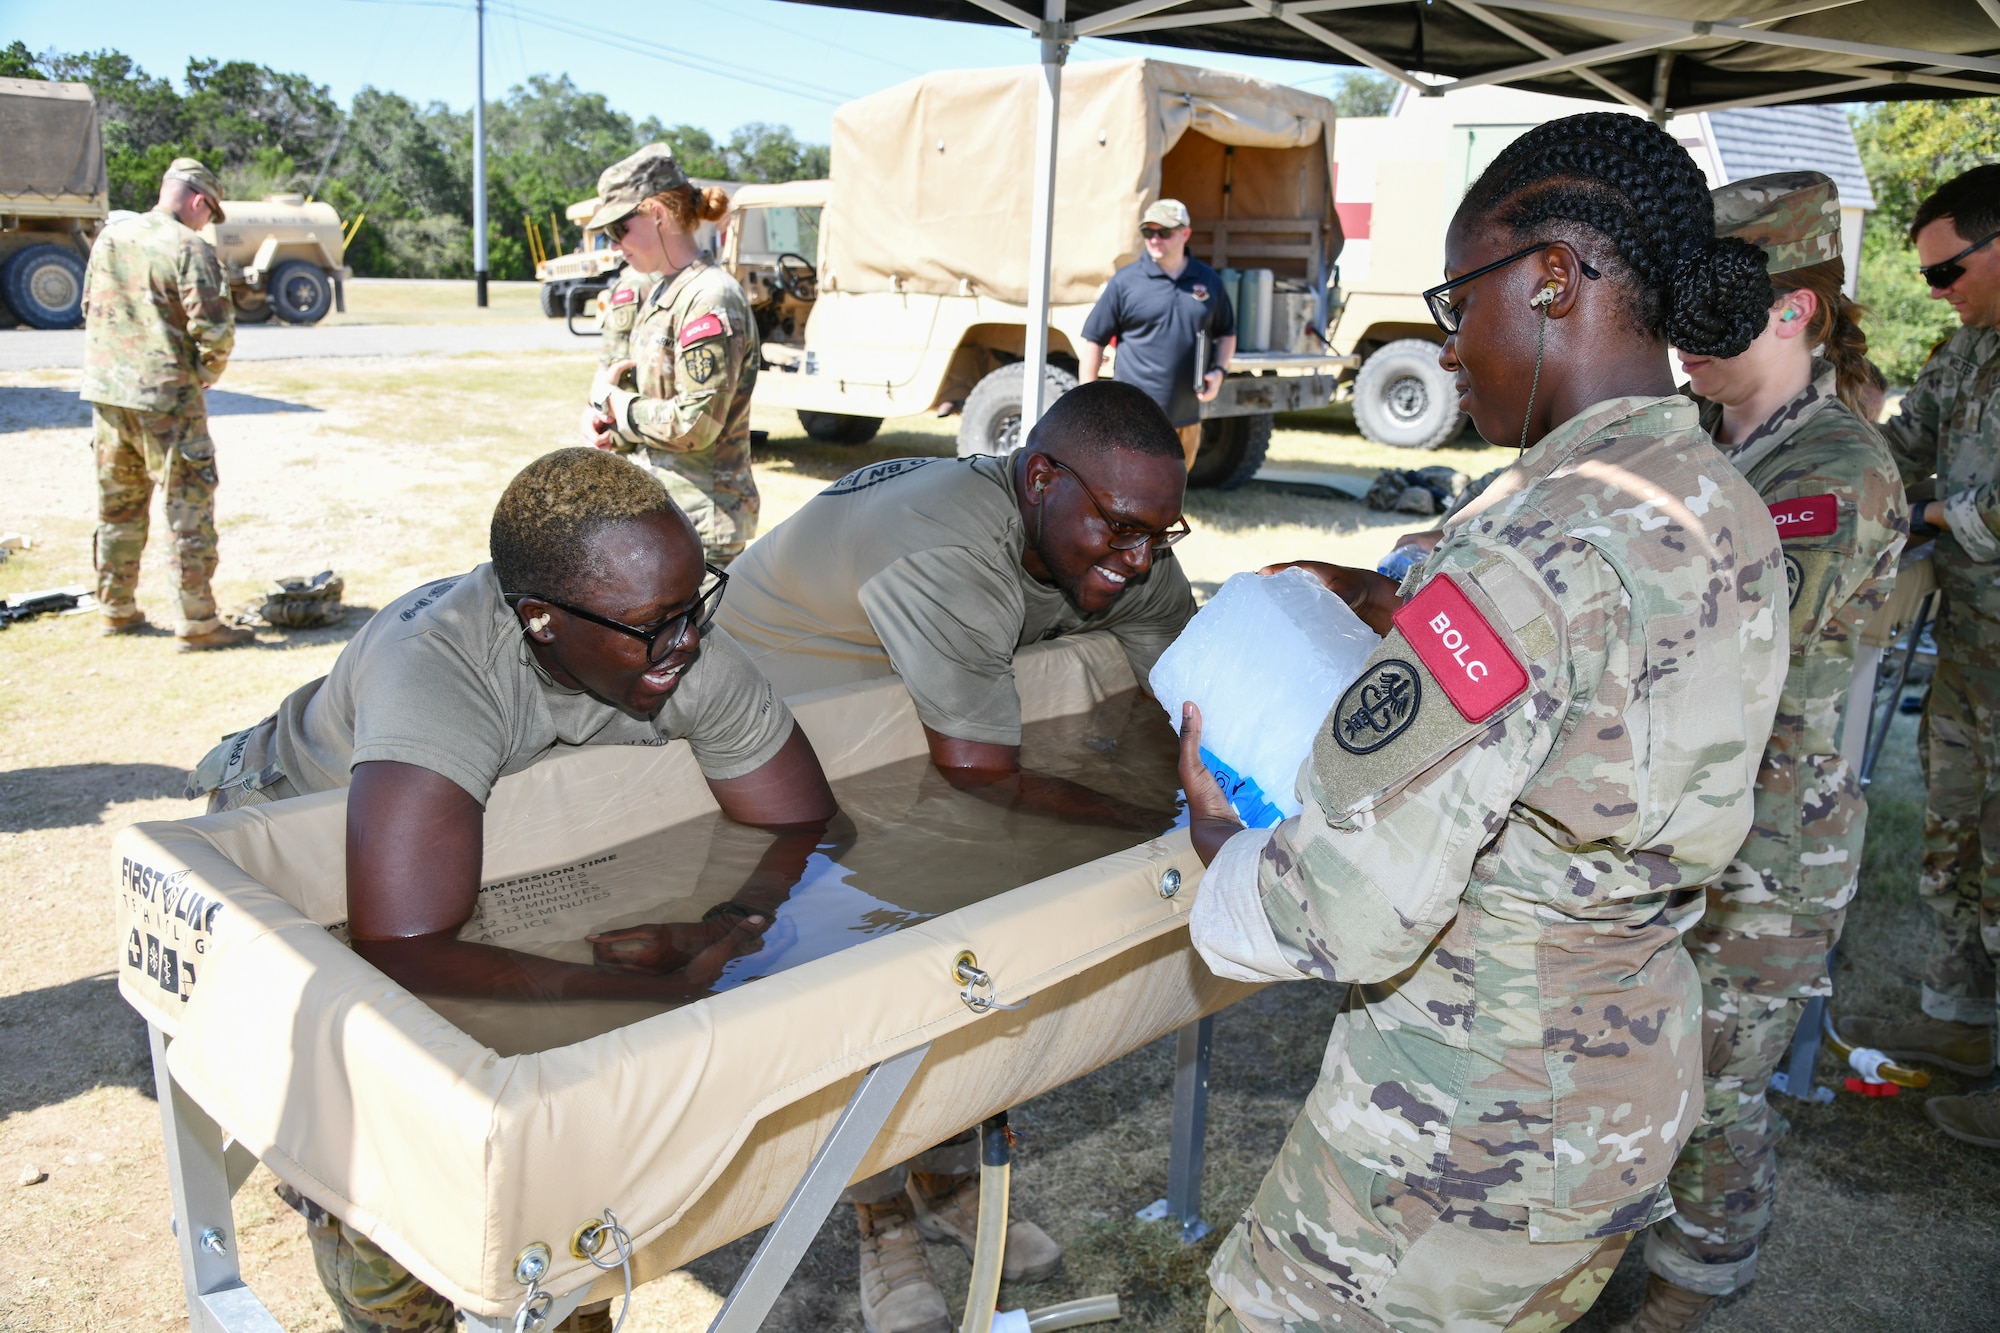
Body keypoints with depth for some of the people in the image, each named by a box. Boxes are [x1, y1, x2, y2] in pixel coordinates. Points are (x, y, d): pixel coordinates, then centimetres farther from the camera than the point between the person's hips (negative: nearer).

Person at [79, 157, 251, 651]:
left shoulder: (109, 239, 10)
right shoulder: (190, 249, -13)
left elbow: (90, 310, 17)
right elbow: (215, 330, -18)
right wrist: (204, 375, -1)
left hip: (106, 394, 7)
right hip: (166, 398, -7)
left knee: (118, 506, 17)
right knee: (190, 508, -2)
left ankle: (117, 610, 26)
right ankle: (197, 623, -1)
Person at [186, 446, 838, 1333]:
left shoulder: (687, 653, -27)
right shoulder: (438, 669, -43)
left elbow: (813, 828, -19)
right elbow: (399, 954, -51)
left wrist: (736, 926, -39)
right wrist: (659, 991, -51)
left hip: (506, 821, 5)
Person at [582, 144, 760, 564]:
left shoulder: (709, 298, -16)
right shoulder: (661, 294, 14)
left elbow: (696, 424, -21)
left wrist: (611, 399, -9)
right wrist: (610, 426, 0)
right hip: (660, 512, 10)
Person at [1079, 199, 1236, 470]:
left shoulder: (1208, 281, 8)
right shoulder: (1125, 281, -2)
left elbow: (1226, 333, 20)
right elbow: (1094, 340, 0)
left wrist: (1218, 371, 0)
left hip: (1187, 416, 4)